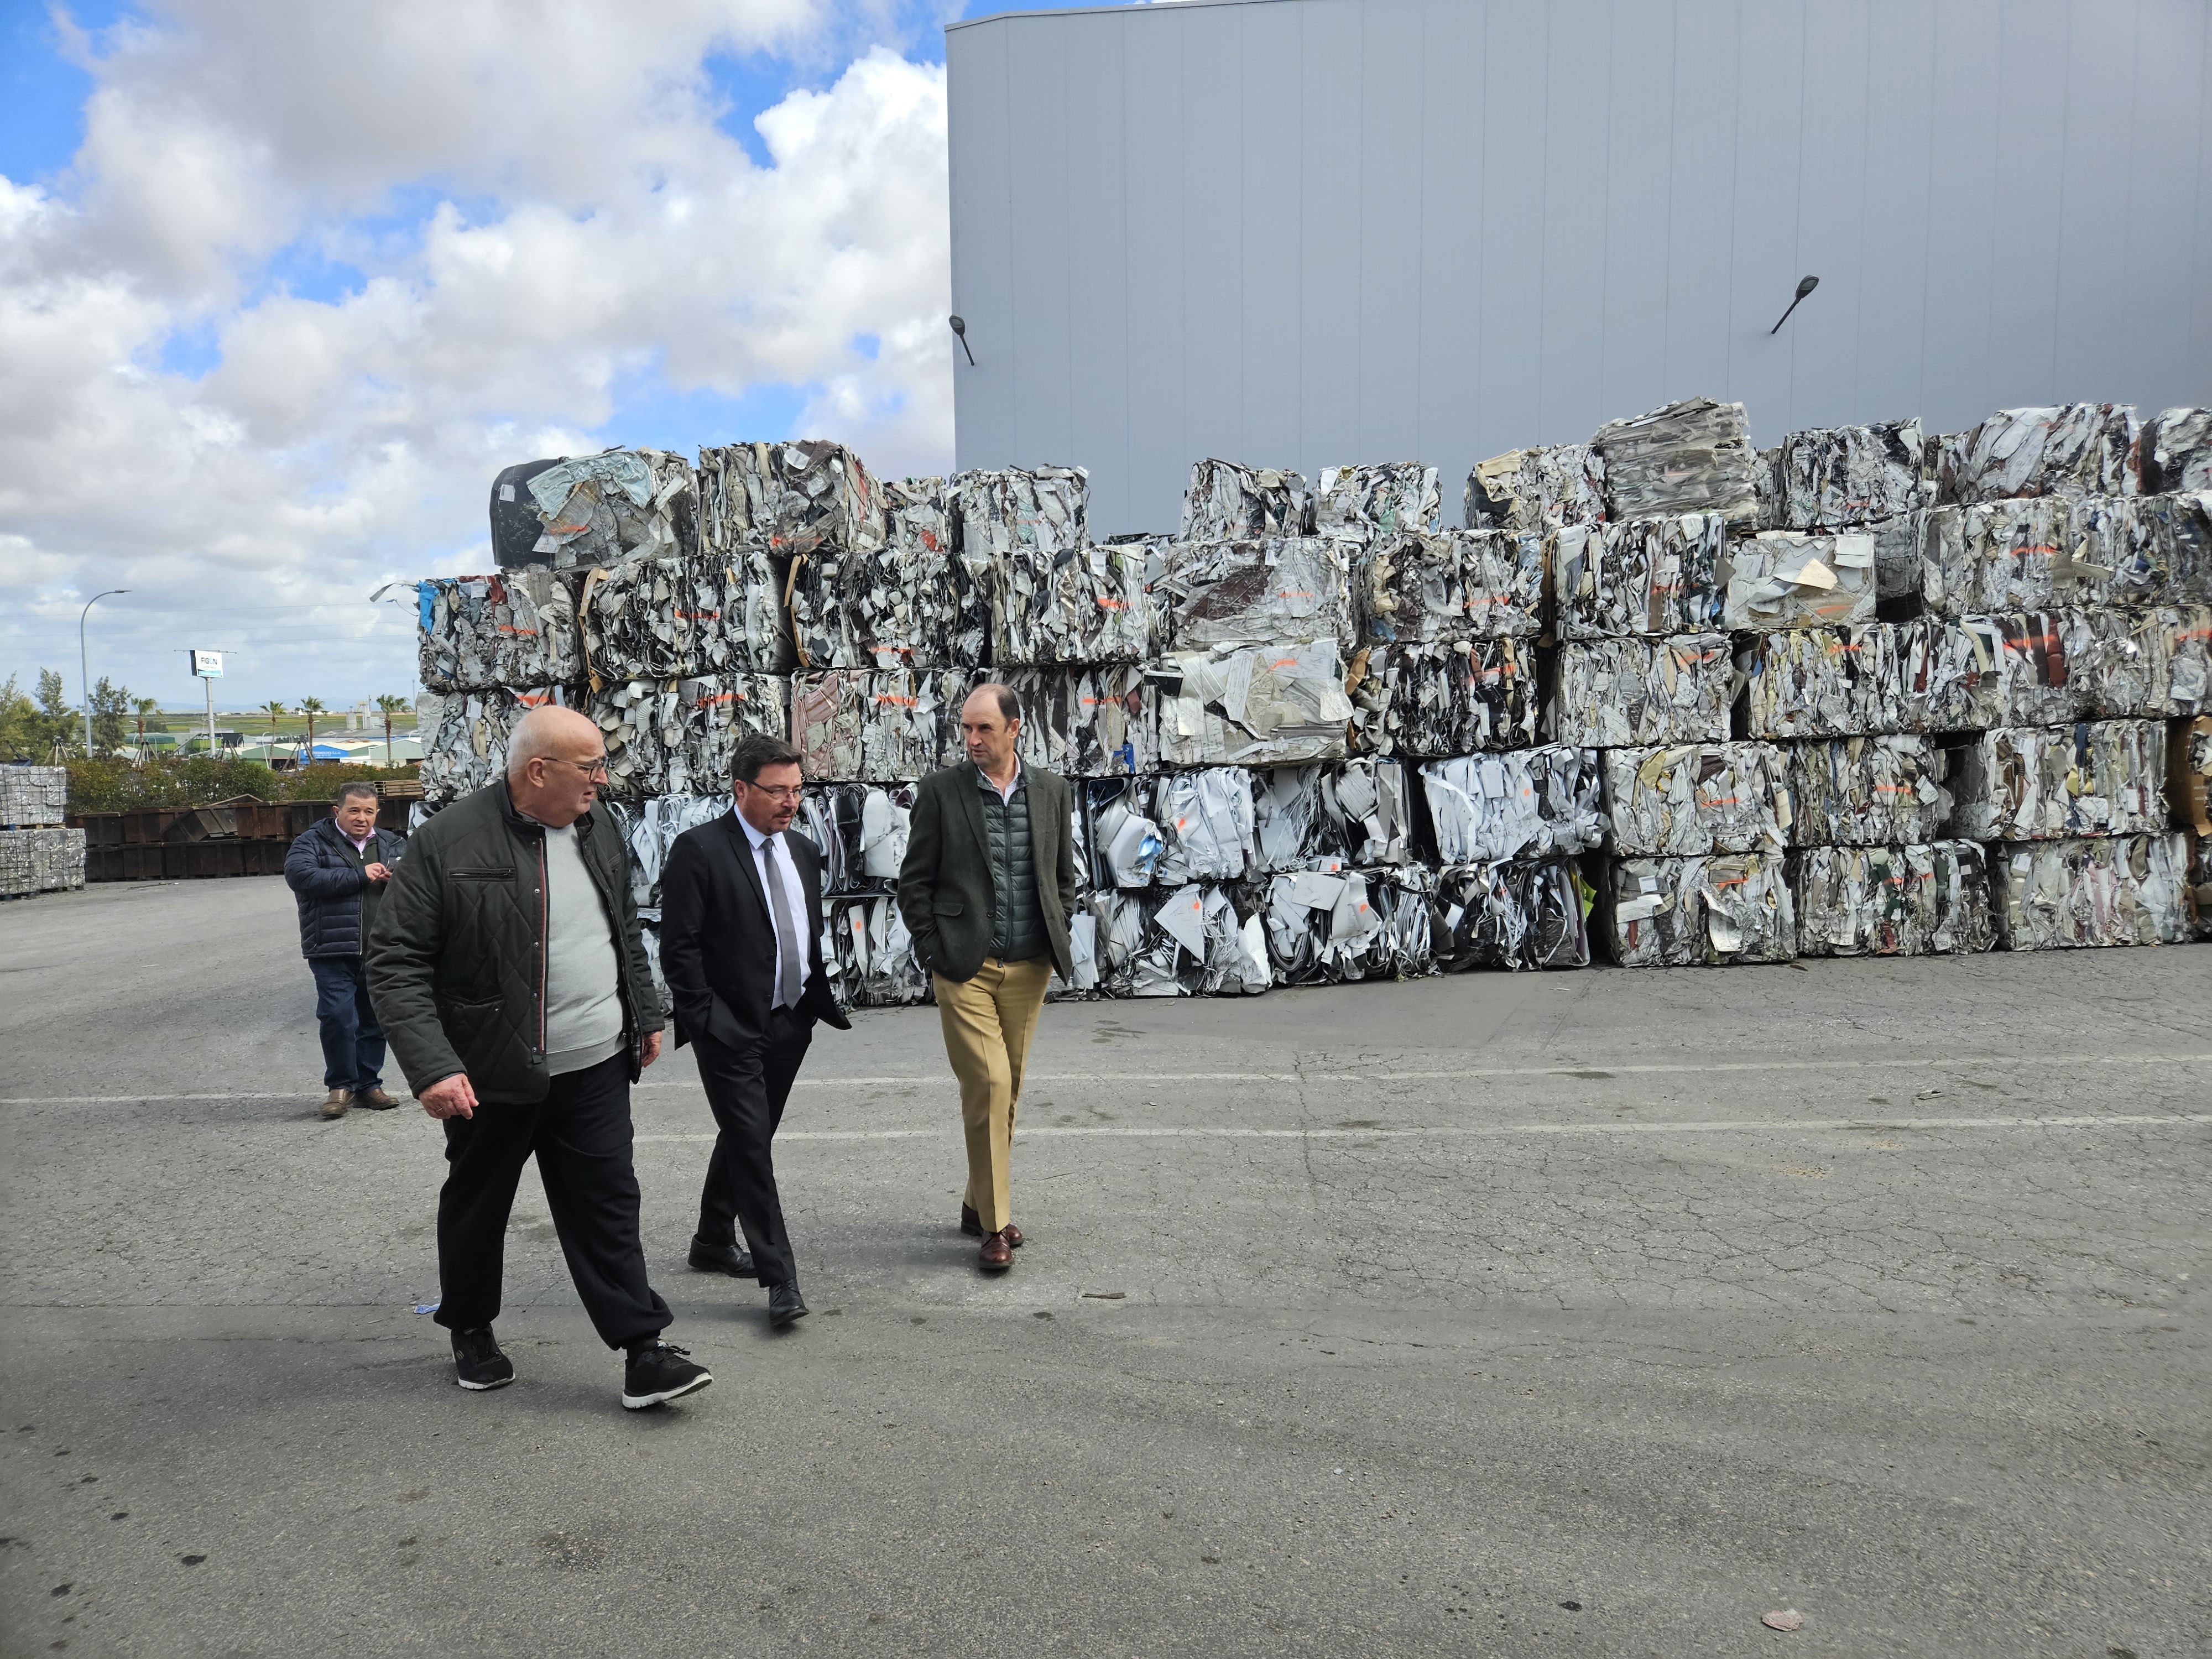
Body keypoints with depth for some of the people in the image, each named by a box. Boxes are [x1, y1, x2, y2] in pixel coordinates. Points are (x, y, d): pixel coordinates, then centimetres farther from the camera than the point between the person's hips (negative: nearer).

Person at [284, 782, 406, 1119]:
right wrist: (361, 876, -18)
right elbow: (300, 874, -18)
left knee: (375, 1020, 8)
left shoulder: (392, 844, 14)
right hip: (334, 950, -4)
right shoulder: (314, 842, 1)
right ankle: (341, 1085, 6)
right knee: (338, 1016, -10)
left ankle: (368, 1084, 20)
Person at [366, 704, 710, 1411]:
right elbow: (395, 963, -15)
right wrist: (431, 1067, -21)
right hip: (493, 1073, -4)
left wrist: (645, 1015, 19)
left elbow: (626, 932, 18)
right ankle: (471, 1331, 39)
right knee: (476, 1210, 16)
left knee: (608, 1206, 5)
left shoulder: (595, 830, 5)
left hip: (595, 1066, 4)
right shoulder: (450, 842, -15)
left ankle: (643, 1352, 9)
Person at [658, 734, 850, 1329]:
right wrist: (707, 1022, -15)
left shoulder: (802, 851, 10)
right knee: (752, 1146, -6)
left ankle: (713, 1242, 37)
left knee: (747, 1137, 19)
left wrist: (823, 1002, 9)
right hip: (731, 1030, -7)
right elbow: (679, 946, -13)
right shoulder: (698, 851, -12)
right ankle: (780, 1278, 1)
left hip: (790, 1024, 7)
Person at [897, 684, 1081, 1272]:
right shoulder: (941, 791, -3)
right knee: (988, 1085, -10)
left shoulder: (1051, 789, 7)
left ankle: (979, 1205, 28)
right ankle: (994, 1224, 2)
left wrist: (1054, 939, 8)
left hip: (1029, 966, 4)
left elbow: (1065, 874, 16)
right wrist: (934, 952, -5)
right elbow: (914, 881, 1)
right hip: (965, 966, -4)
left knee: (1007, 1090, 11)